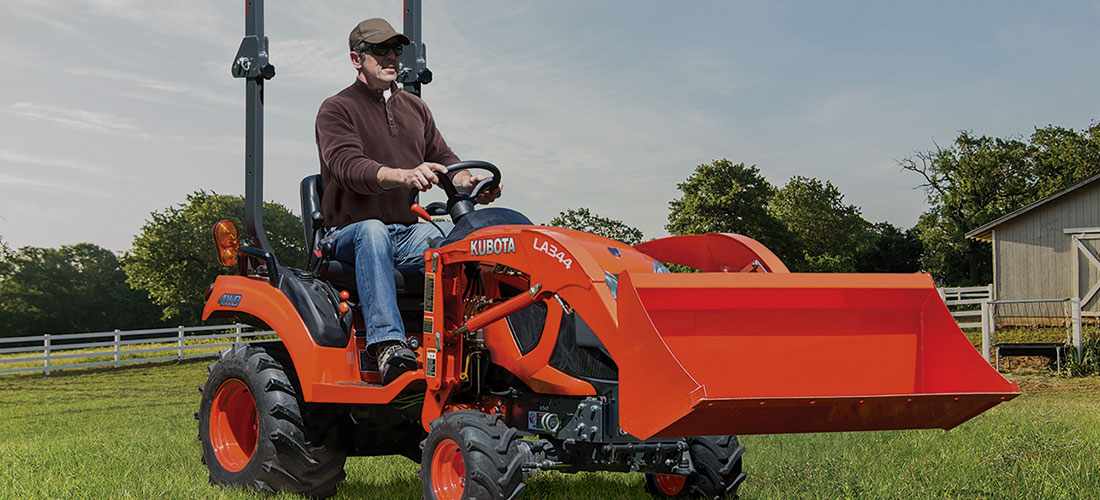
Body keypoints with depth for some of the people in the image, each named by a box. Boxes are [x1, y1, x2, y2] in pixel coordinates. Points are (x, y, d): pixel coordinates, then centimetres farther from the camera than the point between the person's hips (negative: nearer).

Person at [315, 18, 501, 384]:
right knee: (372, 231, -40)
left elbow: (442, 158, 16)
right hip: (350, 233, -4)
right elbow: (347, 166, -18)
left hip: (407, 234, 4)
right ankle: (386, 343, -53)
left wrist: (469, 183, -9)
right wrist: (403, 175, -37)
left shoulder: (414, 108, 21)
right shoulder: (337, 110, 1)